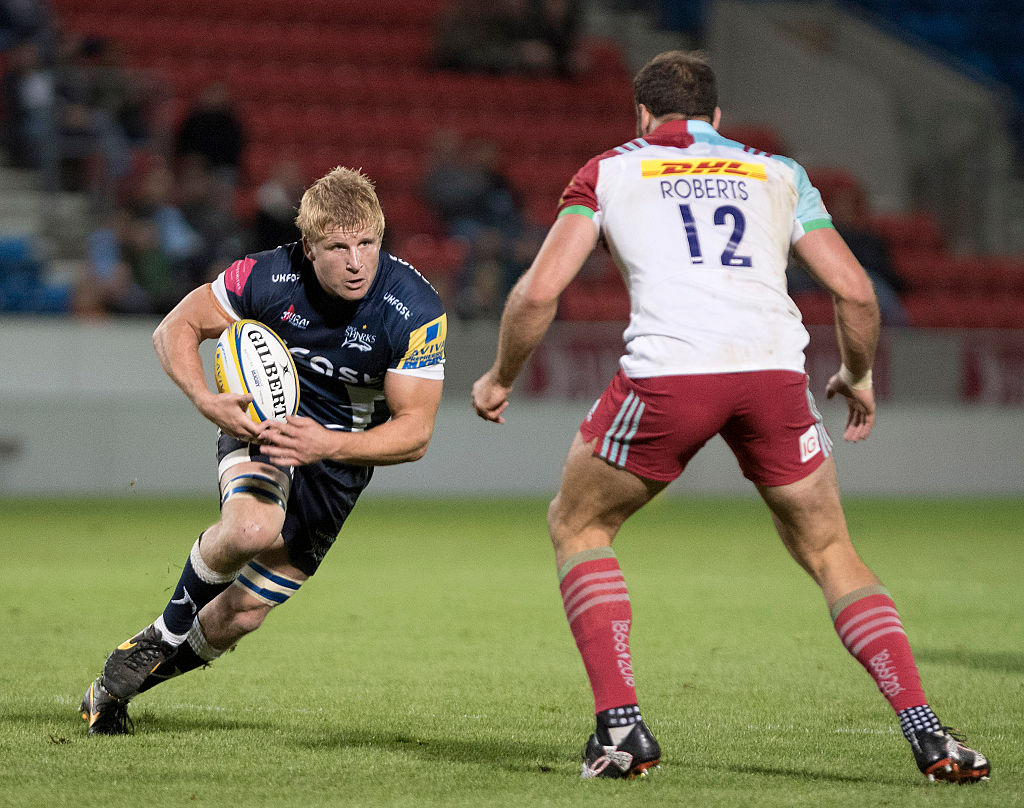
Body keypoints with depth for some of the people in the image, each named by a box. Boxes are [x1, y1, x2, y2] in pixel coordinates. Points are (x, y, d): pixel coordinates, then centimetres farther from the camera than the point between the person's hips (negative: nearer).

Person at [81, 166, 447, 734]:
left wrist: (327, 445, -38)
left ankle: (120, 681, 25)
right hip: (262, 421, -1)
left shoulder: (415, 310, -24)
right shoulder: (267, 277, -22)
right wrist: (206, 401, -28)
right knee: (252, 528, -36)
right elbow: (174, 329, -9)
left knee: (241, 613, -3)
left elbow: (415, 432, -22)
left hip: (342, 458, 1)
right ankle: (170, 629, -5)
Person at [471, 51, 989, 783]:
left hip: (668, 373, -2)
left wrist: (500, 379, 26)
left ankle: (621, 727, 9)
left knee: (577, 527, 21)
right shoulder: (778, 174, 26)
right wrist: (860, 378, 35)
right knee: (830, 552, 19)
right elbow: (855, 292, 17)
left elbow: (540, 290, 10)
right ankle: (928, 735, 5)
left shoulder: (611, 172, 21)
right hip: (774, 367, 2)